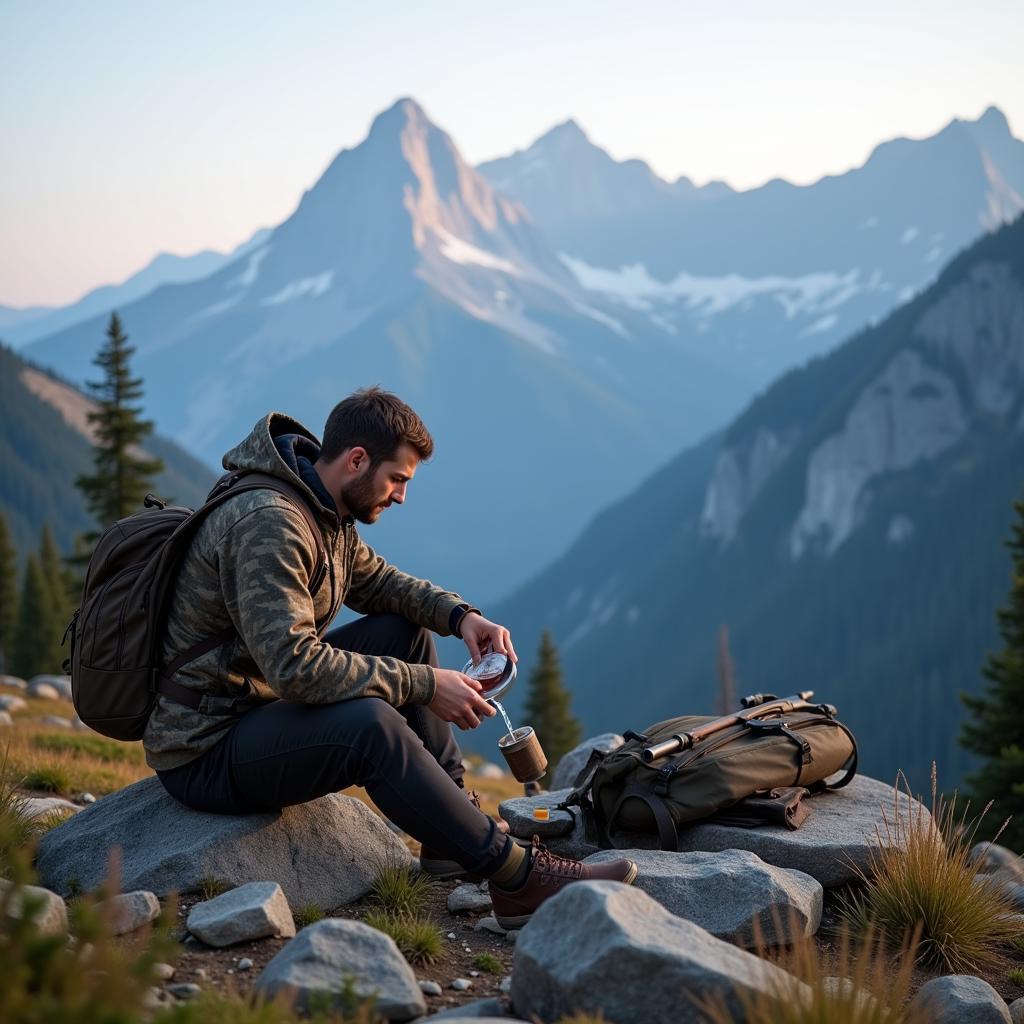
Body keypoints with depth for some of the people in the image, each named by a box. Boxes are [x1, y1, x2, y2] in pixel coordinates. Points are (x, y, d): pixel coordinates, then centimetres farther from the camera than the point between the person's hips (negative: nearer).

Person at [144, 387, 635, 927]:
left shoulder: (324, 512, 6)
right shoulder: (267, 523, -25)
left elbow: (377, 581, 21)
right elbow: (293, 665, -33)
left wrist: (460, 614, 2)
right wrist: (424, 685, -27)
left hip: (260, 702, 10)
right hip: (204, 752, -10)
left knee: (404, 631, 10)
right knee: (369, 723, -33)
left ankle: (454, 833, 9)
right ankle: (517, 880, -23)